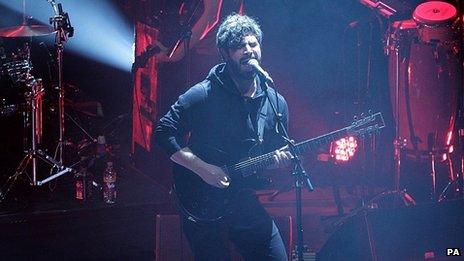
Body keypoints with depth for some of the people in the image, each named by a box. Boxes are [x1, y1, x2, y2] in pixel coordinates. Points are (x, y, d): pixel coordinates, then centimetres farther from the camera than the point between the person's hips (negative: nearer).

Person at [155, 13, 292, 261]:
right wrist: (202, 168, -19)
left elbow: (278, 152, 15)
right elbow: (163, 132, -12)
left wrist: (279, 161, -10)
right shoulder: (203, 95, -10)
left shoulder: (276, 103, 4)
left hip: (247, 206, 4)